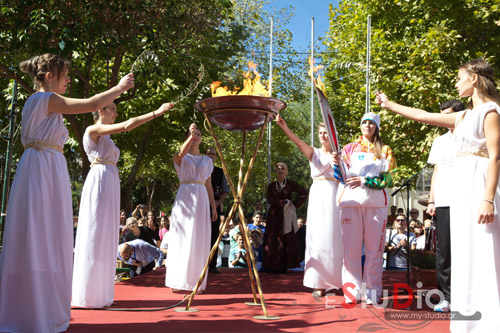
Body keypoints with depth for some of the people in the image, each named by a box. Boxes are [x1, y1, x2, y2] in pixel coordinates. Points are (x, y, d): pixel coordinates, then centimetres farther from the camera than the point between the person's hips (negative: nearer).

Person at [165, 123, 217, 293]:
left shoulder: (207, 160, 17)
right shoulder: (180, 157, 9)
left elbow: (208, 185, 16)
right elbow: (181, 153, -18)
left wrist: (213, 207, 11)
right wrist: (191, 136, -28)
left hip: (201, 199, 3)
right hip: (185, 198, -3)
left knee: (199, 241, 1)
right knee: (182, 239, -4)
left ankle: (195, 282, 7)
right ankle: (179, 281, 2)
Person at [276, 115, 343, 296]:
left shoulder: (340, 154, 12)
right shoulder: (314, 153, 11)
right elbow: (298, 142, -8)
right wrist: (284, 127, -25)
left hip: (336, 196, 1)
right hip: (318, 196, 0)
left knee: (336, 238, -1)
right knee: (318, 238, -4)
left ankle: (336, 280, 11)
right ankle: (318, 283, -1)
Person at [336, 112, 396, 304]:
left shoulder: (385, 150, 15)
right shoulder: (350, 148, 17)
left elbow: (388, 179, 3)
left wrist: (364, 181, -10)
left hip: (376, 202, 0)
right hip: (351, 200, 0)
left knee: (374, 249, -2)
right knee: (351, 247, -5)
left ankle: (372, 291, 6)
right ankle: (353, 291, 1)